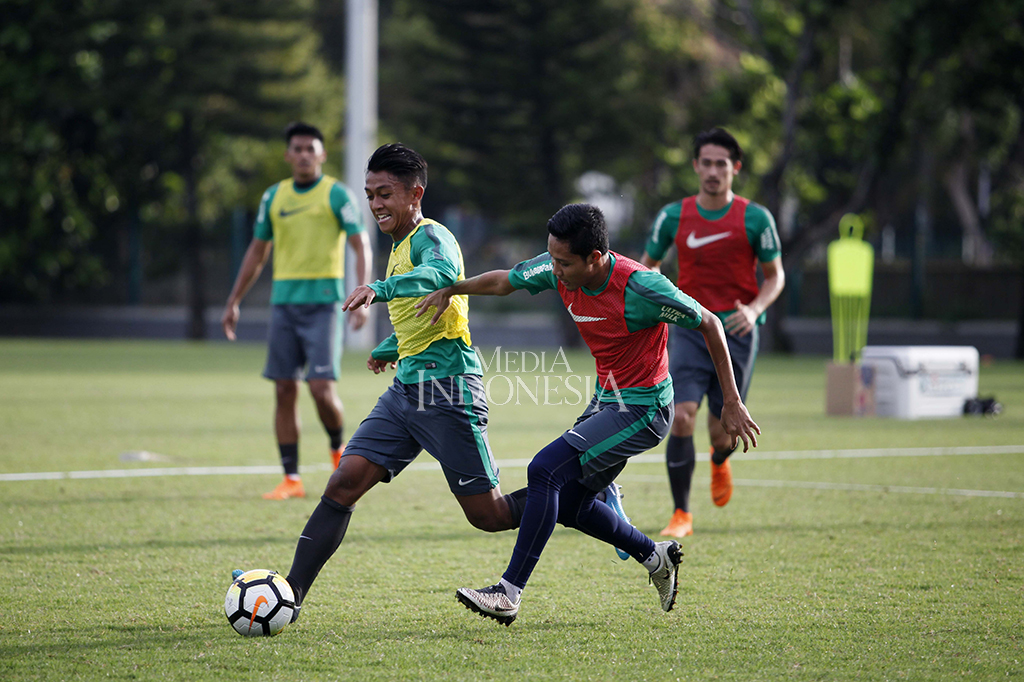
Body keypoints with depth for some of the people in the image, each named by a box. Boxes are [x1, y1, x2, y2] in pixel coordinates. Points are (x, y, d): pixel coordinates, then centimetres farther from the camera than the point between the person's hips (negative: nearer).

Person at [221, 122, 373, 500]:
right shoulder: (274, 196, 11)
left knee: (321, 387, -12)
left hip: (323, 301, -4)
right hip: (284, 300, 4)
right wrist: (233, 302, 18)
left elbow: (361, 247, -6)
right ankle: (291, 479, 4)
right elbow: (257, 252, 20)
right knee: (284, 390, 1)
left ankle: (339, 448, 17)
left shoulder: (337, 195, -2)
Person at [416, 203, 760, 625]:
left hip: (643, 409, -8)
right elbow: (505, 281, 14)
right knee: (569, 505, 10)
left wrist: (732, 404, -13)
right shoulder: (559, 270, -6)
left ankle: (509, 594, -16)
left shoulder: (639, 287, -26)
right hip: (607, 400, 8)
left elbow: (708, 324, -15)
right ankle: (657, 558, 30)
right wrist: (452, 289, -1)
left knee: (545, 471, -19)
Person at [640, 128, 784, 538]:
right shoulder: (673, 217, 2)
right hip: (690, 330, 1)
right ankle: (681, 515, -5)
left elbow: (775, 276, 5)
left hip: (737, 333, -1)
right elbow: (648, 267, 14)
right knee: (682, 419, -16)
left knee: (722, 433, 3)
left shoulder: (755, 218, -2)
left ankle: (719, 461, 42)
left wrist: (755, 309, -14)